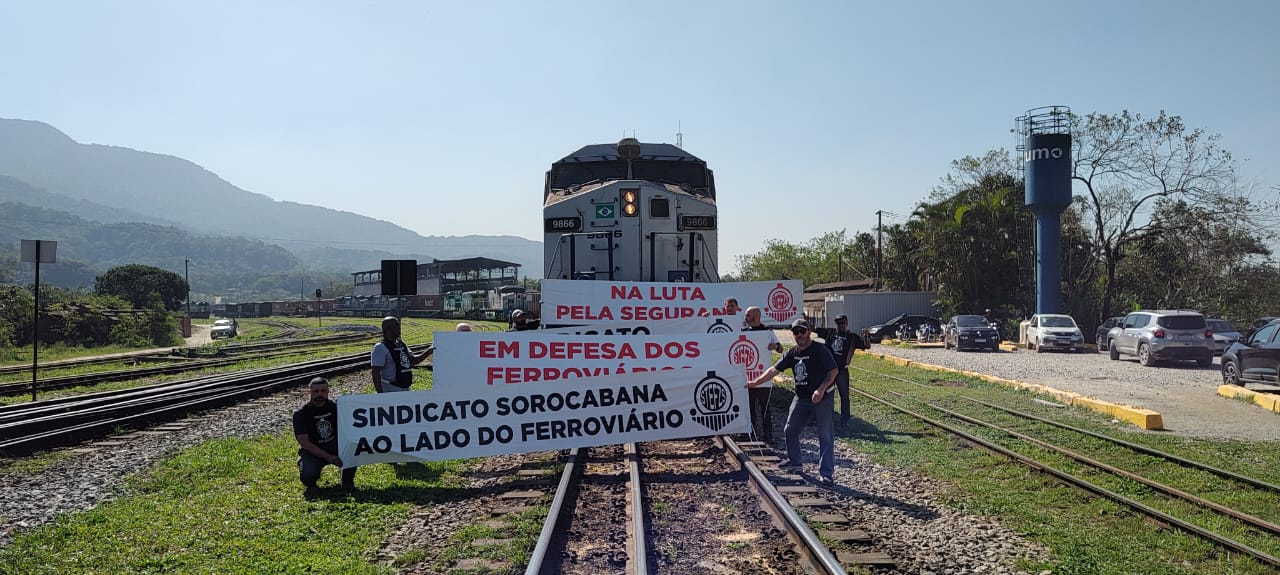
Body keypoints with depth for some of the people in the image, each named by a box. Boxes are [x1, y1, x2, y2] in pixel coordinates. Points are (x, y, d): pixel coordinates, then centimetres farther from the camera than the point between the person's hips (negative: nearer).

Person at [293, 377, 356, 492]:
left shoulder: (335, 408, 0)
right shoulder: (300, 414, -10)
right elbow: (304, 442, -16)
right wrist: (327, 456, -24)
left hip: (334, 447, 3)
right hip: (312, 451, -3)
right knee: (308, 475, -33)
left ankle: (347, 482, -8)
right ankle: (310, 482, 7)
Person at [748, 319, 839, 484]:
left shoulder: (820, 350, -12)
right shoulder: (792, 353, 7)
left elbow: (833, 371, -18)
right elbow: (774, 370, 7)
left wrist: (821, 390, -27)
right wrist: (755, 382, 0)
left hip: (822, 398, -7)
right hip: (801, 398, 7)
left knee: (825, 436, -3)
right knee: (790, 430, 15)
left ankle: (826, 473, 2)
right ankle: (794, 461, 35)